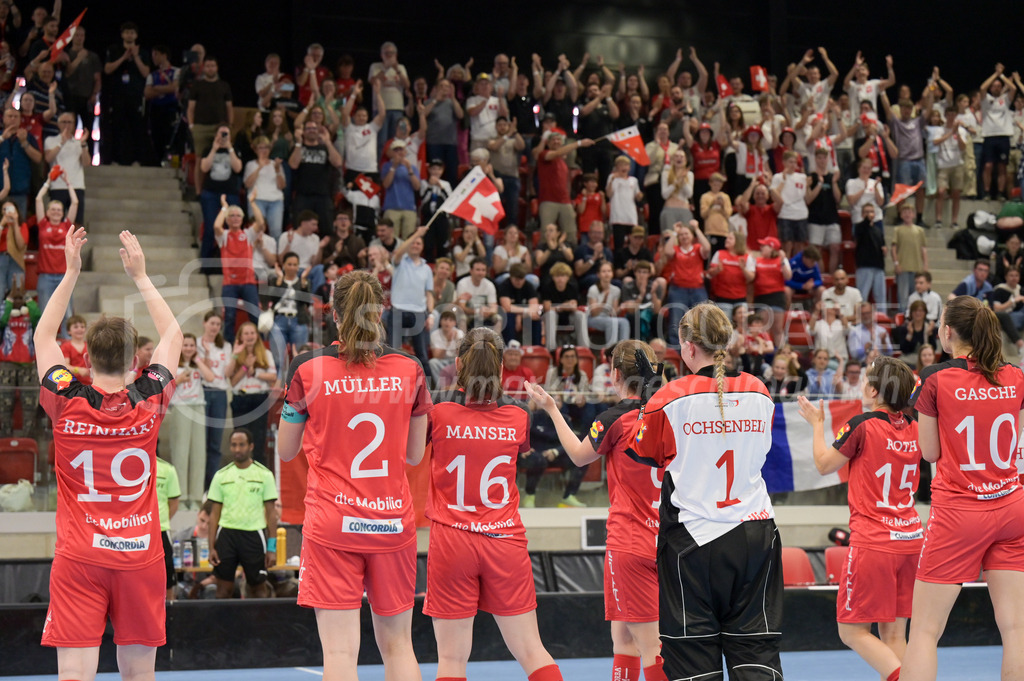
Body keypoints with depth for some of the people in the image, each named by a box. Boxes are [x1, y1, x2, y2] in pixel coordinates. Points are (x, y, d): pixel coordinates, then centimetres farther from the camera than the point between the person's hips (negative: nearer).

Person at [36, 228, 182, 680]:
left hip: (78, 559, -1)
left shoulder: (66, 404, -5)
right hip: (141, 557, 1)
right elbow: (172, 336, 14)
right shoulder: (149, 404, -3)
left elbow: (43, 337, 12)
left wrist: (71, 273, 15)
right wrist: (140, 275, 18)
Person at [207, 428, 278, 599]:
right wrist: (211, 547, 2)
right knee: (224, 589, 1)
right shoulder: (221, 476, 7)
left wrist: (272, 547, -4)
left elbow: (271, 512, 2)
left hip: (254, 534, -1)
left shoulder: (264, 474, 2)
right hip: (227, 533, 1)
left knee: (259, 588, 2)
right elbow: (215, 513, 9)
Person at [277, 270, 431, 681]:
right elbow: (414, 454, 10)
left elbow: (286, 451, 6)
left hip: (332, 524, -2)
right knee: (397, 645, 12)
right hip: (394, 522, 2)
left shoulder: (307, 369, -5)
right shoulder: (409, 371, 1)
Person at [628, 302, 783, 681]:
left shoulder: (671, 398, -9)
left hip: (692, 534, -3)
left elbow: (642, 453, 5)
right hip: (754, 534, 3)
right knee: (756, 649, 5)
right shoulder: (759, 394, 2)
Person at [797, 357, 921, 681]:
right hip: (911, 540, 6)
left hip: (873, 544, -6)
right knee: (894, 634, 10)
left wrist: (817, 424, 15)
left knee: (853, 631, 1)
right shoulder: (914, 429, 3)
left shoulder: (862, 425, -14)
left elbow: (824, 464, 0)